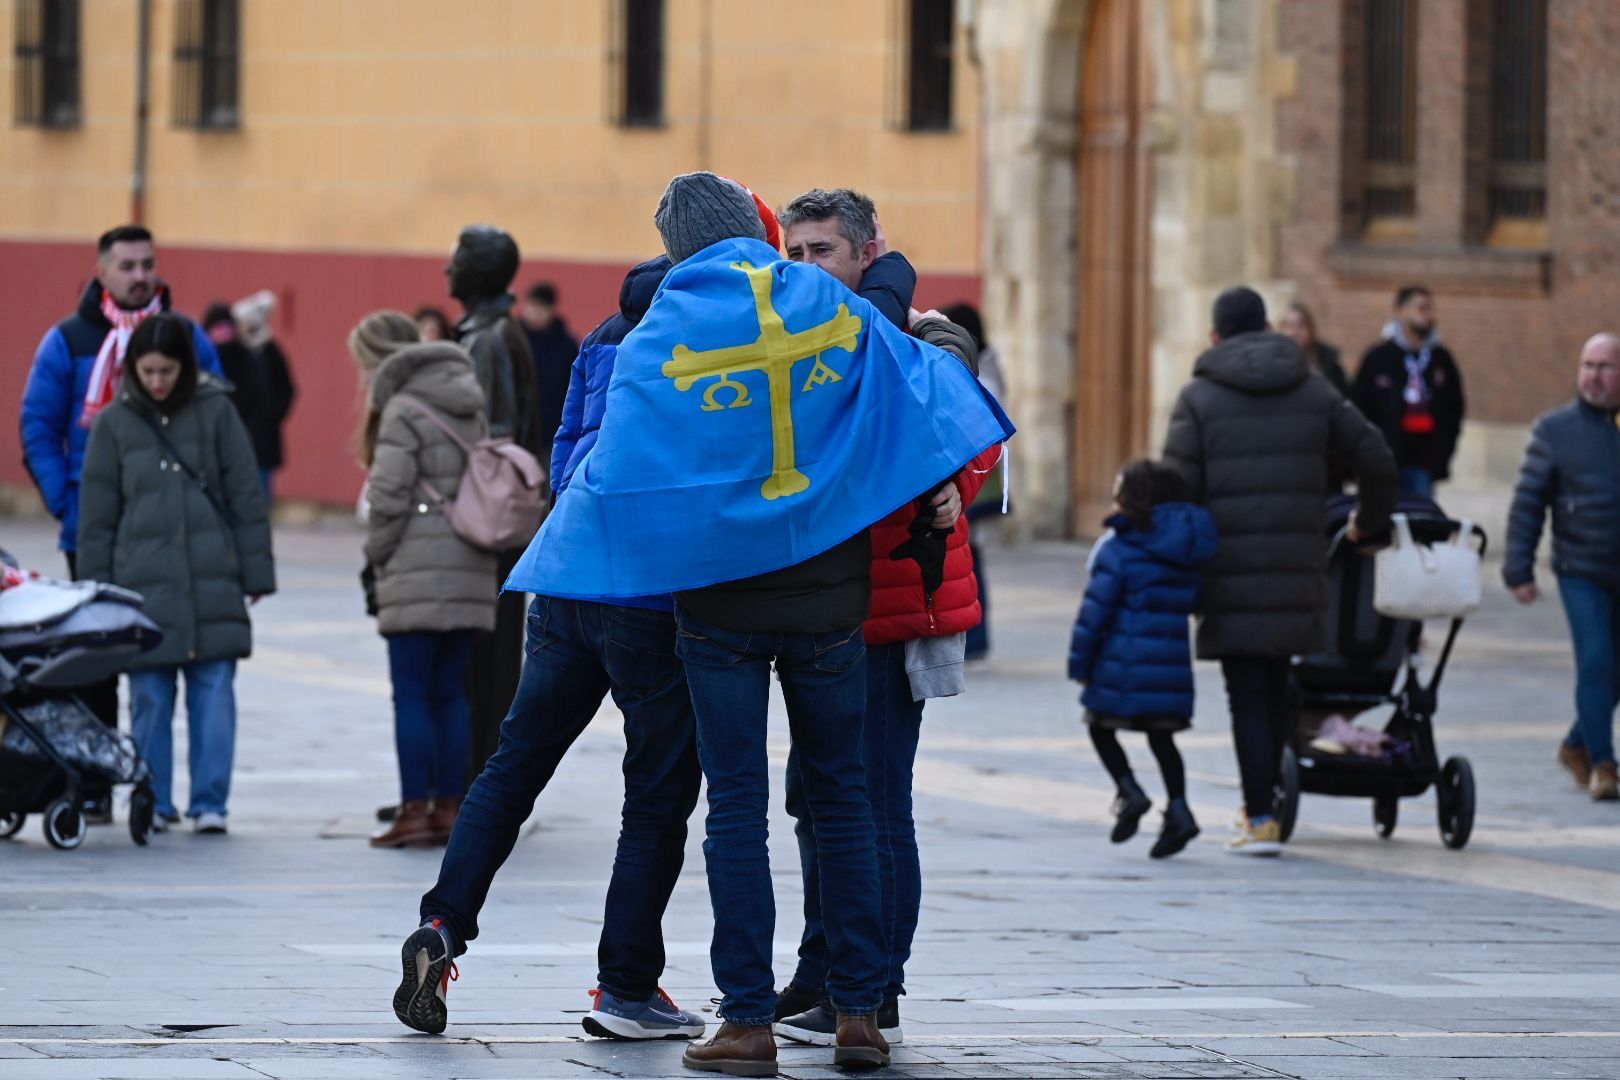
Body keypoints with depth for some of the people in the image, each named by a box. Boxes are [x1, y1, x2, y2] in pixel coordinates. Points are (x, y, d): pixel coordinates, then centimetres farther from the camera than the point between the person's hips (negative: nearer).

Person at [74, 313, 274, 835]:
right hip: (143, 586, 1)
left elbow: (246, 497, 6)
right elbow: (97, 516, 9)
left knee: (214, 694, -4)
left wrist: (256, 574, 3)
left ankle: (210, 802, 1)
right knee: (150, 700, 2)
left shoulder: (215, 411, 3)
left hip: (213, 586, -1)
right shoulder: (115, 422, 5)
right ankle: (153, 804, 11)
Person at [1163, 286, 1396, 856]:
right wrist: (1370, 522, 30)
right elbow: (1374, 458, 11)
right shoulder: (1313, 390, 10)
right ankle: (1265, 803, 21)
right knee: (1276, 689, 17)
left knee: (1248, 697, -1)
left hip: (1231, 575, -3)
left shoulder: (1199, 398, 0)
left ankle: (1261, 820, -5)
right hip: (1296, 570, 3)